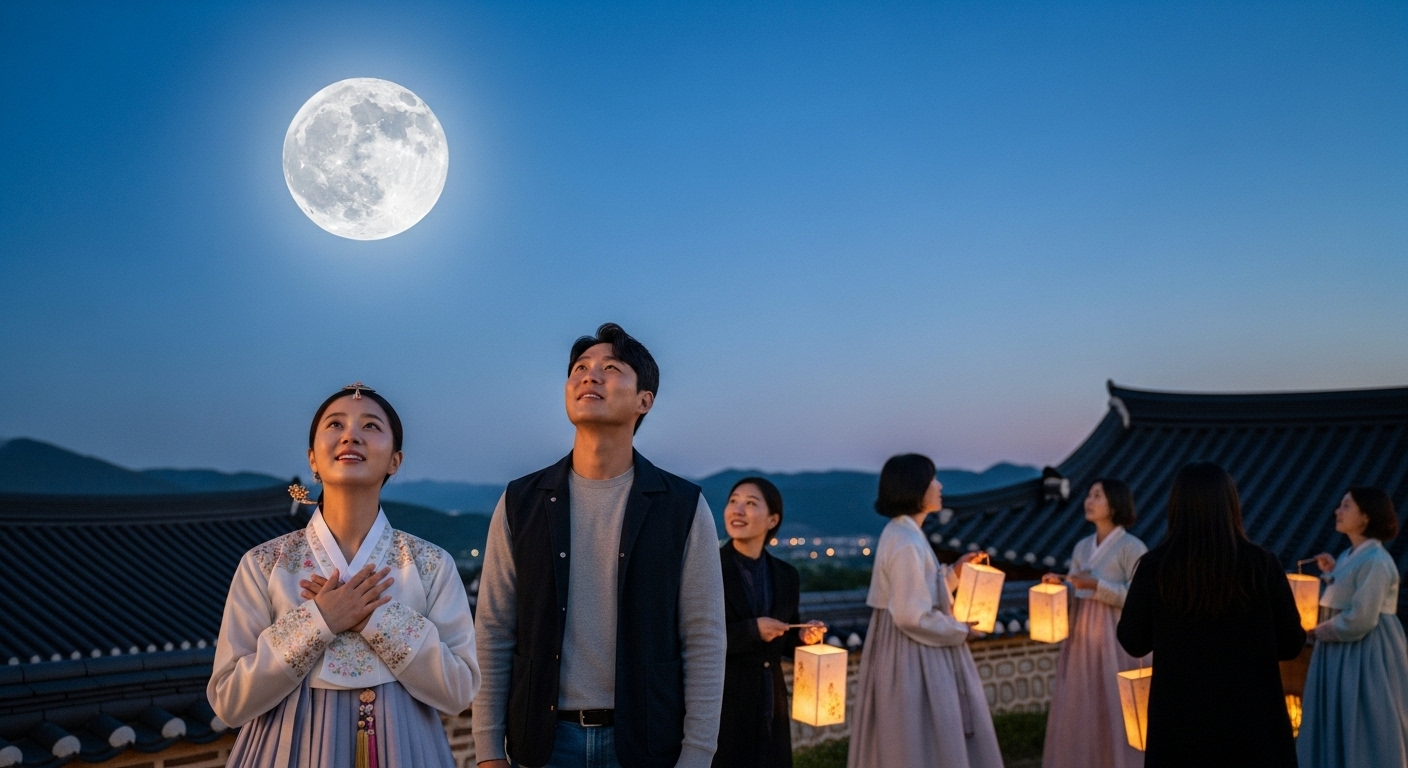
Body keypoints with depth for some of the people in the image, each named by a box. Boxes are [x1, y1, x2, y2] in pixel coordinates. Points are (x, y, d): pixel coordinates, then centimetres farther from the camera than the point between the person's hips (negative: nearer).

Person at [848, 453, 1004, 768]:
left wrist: (954, 570, 14)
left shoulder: (904, 533, 10)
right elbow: (913, 616, -23)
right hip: (913, 658, -10)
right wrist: (961, 631, -11)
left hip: (913, 653, 10)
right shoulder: (906, 542, -21)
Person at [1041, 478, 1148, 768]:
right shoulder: (1082, 547, 12)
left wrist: (1097, 585, -20)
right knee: (1078, 707, 9)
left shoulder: (1131, 547, -8)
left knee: (1113, 708, -2)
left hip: (1113, 637, -6)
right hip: (1080, 635, 7)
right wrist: (1059, 585, -5)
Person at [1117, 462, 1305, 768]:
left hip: (1179, 719, 0)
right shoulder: (1262, 564, -10)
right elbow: (1291, 644, -1)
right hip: (1252, 719, 0)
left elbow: (1133, 641, 0)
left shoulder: (1154, 566, -11)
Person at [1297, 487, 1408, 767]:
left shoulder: (1375, 562, -19)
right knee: (1337, 726, 15)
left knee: (1364, 731, 2)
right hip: (1341, 651, 9)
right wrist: (1332, 573, 8)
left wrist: (1321, 631, -8)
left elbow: (1359, 620, -22)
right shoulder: (1350, 555, 9)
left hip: (1366, 655, -9)